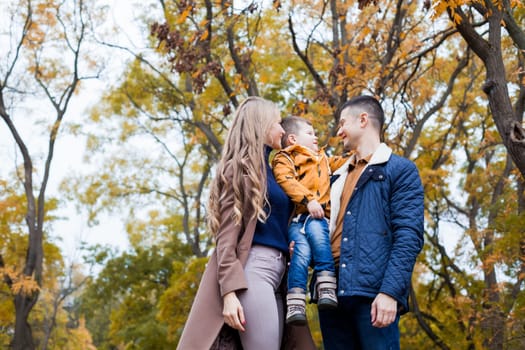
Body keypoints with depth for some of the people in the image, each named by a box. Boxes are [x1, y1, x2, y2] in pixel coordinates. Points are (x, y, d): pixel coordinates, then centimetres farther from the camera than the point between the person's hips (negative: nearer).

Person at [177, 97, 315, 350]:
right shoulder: (240, 167, -4)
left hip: (276, 271, 9)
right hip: (252, 269, -9)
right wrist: (229, 291, -20)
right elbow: (227, 233, -11)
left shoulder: (269, 169, 21)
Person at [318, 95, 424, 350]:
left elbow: (408, 237, -7)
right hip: (333, 291, 6)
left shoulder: (400, 170, 4)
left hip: (373, 292, -6)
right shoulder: (338, 177, 24)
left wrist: (390, 291, -18)